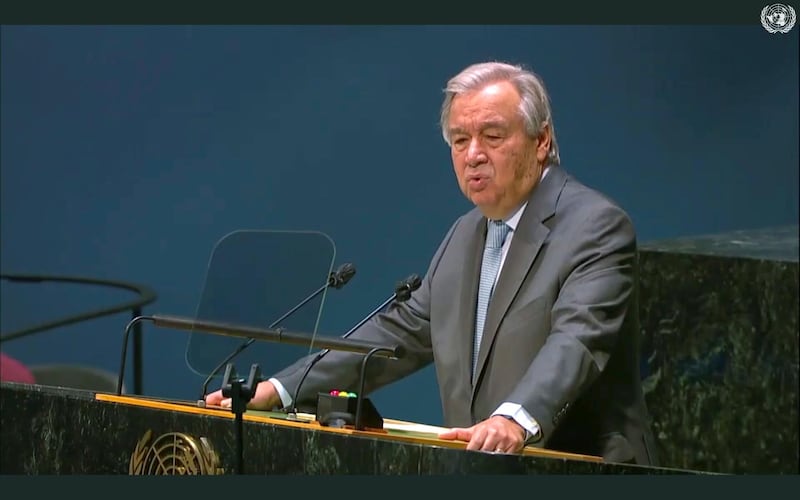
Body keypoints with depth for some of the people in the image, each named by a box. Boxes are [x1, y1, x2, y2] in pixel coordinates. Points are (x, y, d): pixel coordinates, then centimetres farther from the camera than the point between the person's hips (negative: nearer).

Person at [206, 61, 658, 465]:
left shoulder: (597, 228, -8)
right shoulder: (465, 236, 18)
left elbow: (577, 340, -22)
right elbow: (402, 332, 19)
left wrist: (517, 420, -39)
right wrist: (278, 391, 10)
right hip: (483, 472, 6)